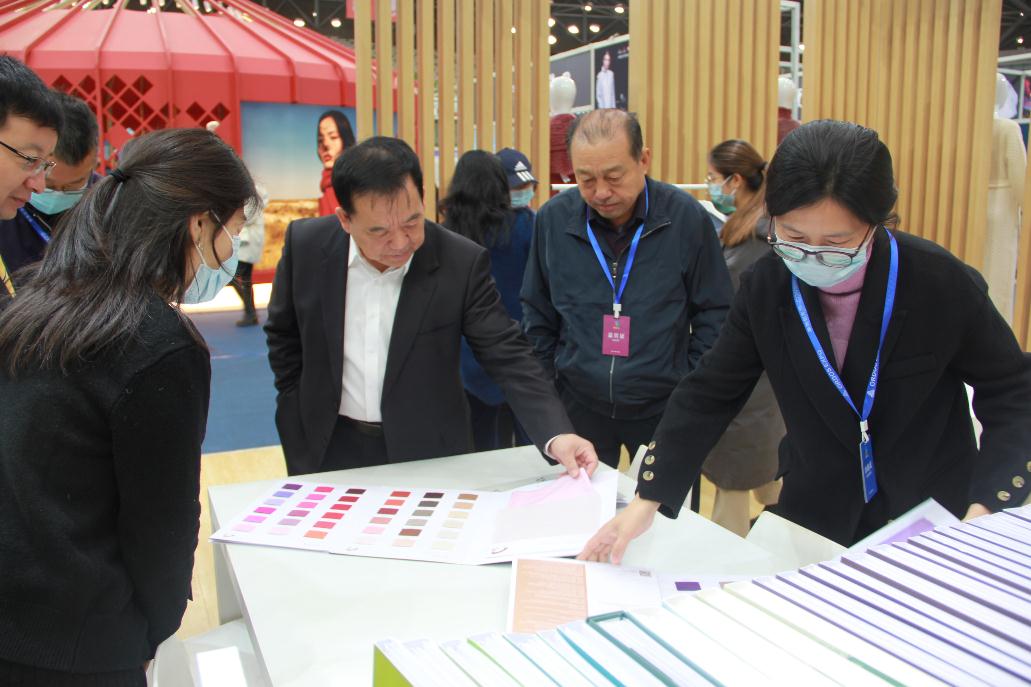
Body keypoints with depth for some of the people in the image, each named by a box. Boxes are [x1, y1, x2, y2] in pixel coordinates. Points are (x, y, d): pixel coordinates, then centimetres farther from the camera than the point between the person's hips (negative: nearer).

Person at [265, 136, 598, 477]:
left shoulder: (461, 262, -18)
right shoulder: (306, 245, -12)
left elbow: (509, 357, -16)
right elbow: (284, 337, 4)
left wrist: (556, 435, -28)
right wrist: (300, 419, 3)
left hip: (427, 451, -1)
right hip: (331, 447, 2)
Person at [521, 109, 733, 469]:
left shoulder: (687, 217, -12)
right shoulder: (553, 218, -6)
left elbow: (714, 313, -2)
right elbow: (538, 318, 5)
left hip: (664, 408, -1)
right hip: (578, 406, 2)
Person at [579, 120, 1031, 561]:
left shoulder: (942, 284, -20)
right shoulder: (766, 287, -13)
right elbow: (709, 394, -8)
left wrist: (988, 508, -22)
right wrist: (647, 501, -15)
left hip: (936, 519, -1)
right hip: (816, 518, 2)